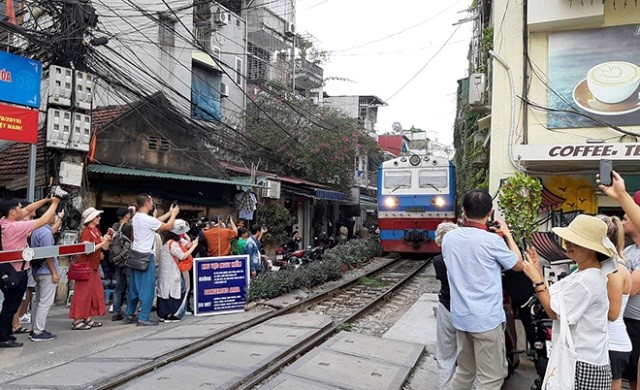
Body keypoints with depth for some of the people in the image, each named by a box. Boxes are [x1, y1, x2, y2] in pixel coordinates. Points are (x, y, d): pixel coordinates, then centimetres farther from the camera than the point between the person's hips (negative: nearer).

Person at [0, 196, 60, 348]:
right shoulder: (16, 226, -23)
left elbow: (27, 210, 10)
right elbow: (43, 220, -21)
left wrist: (47, 200, 7)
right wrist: (54, 203, -8)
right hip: (17, 272, -9)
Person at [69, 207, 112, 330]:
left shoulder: (96, 231, 13)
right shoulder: (86, 231, -13)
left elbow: (105, 247, 12)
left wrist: (108, 238, -4)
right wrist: (102, 242, -19)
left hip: (94, 266, 9)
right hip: (85, 265, -9)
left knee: (94, 292, 9)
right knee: (83, 293, -6)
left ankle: (88, 319, 15)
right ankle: (77, 321, -1)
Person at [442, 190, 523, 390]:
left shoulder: (448, 238, -1)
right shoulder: (493, 240, -17)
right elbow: (518, 265, 0)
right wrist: (507, 234, 11)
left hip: (460, 316, 6)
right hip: (487, 319, -6)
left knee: (464, 372, 21)